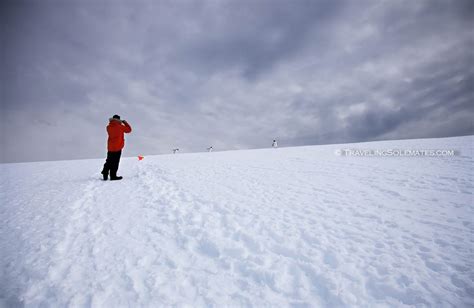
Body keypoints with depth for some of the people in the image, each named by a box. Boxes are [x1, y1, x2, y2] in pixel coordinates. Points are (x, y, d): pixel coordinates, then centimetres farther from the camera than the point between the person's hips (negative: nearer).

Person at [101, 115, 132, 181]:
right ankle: (113, 176, 0)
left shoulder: (109, 127, 5)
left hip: (110, 147, 6)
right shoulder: (120, 126, -11)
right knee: (115, 162, -2)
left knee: (109, 161, 18)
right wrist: (125, 123, 13)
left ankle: (105, 174, 22)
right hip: (117, 147, -6)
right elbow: (129, 129, 0)